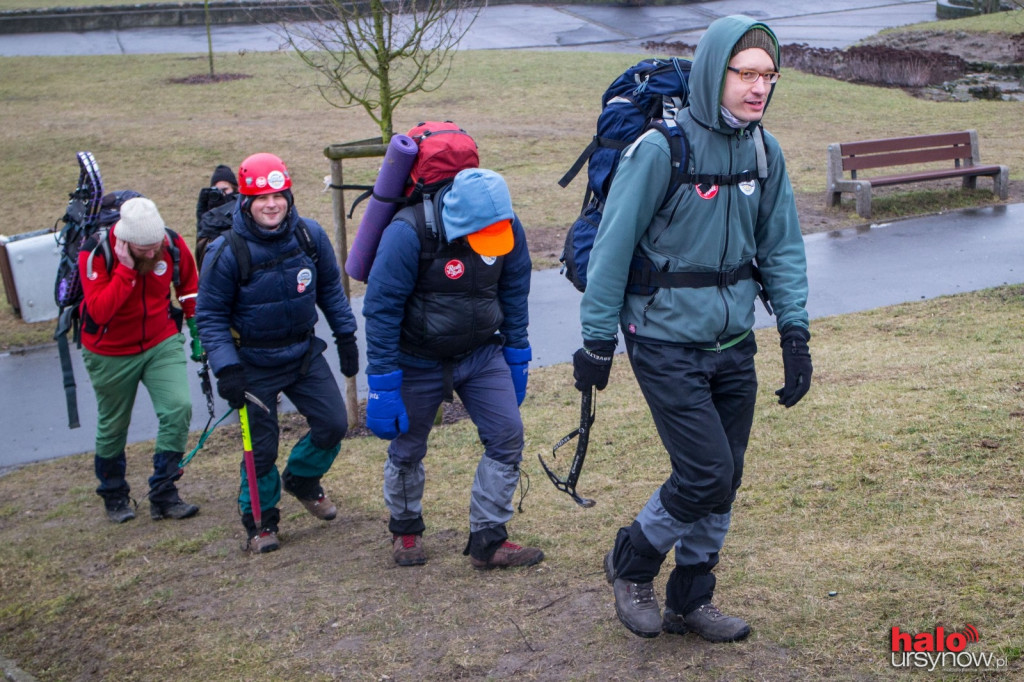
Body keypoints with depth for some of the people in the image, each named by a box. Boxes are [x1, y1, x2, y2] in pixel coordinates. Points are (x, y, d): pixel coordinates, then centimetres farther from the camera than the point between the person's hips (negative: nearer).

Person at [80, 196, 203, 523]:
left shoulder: (172, 243, -14)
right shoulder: (95, 253, -23)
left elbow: (188, 282, 9)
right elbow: (99, 311, -32)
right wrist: (126, 269, -36)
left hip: (162, 343, 2)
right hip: (111, 354, -2)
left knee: (179, 407, -16)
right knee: (113, 426, 11)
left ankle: (164, 495, -4)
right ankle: (114, 496, 35)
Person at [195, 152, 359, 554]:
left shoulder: (310, 236, -7)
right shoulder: (227, 252, -18)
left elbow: (330, 288, 10)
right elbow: (210, 315, -12)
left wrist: (345, 335, 10)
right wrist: (225, 369, -20)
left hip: (305, 354, 4)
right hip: (254, 364, -4)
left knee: (333, 424, 4)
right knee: (261, 447, 1)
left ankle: (302, 480, 34)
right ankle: (260, 520, 23)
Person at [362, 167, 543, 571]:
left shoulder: (508, 229, -12)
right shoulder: (408, 234, -26)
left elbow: (514, 295, 4)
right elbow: (381, 311, -21)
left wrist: (517, 359, 9)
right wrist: (383, 387, -20)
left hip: (482, 354, 4)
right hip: (419, 362, -3)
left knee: (507, 437, -7)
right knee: (407, 451, 10)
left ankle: (487, 541, 6)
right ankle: (405, 530, 37)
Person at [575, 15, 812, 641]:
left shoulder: (764, 152, 2)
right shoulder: (661, 149, -16)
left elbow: (782, 249, 9)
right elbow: (613, 248, -12)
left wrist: (796, 337, 4)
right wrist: (598, 340, -9)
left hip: (734, 344, 6)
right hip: (667, 344, -6)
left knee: (725, 480, 11)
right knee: (707, 473, -8)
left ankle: (690, 601, 30)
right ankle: (632, 563, 19)